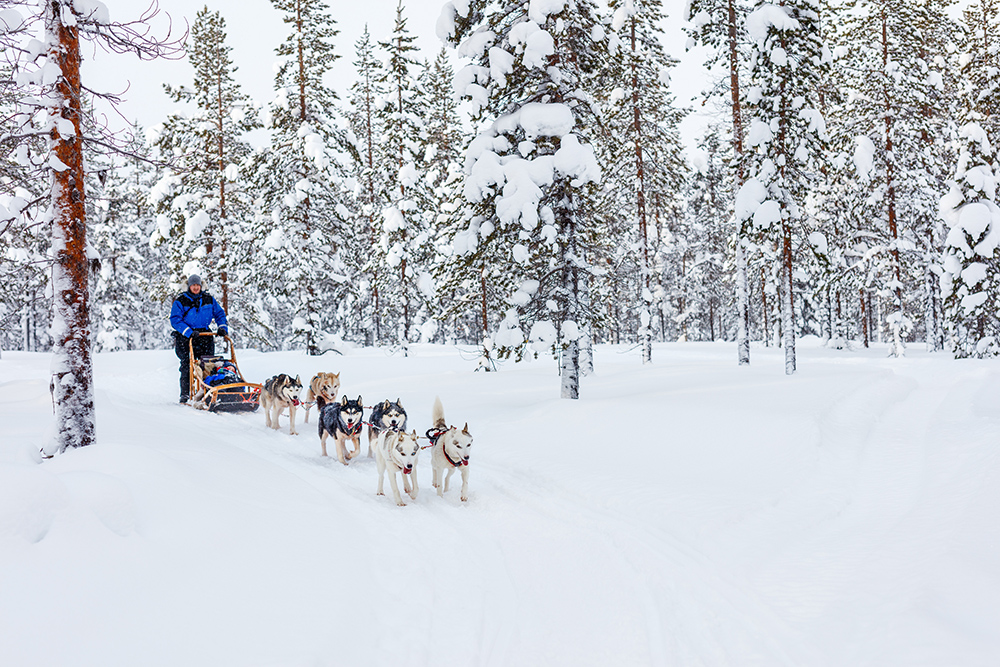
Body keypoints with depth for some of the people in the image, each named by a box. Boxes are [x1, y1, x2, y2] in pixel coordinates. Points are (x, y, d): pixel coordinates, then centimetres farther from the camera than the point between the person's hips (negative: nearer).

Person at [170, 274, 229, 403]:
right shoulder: (180, 301, 0)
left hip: (204, 334, 3)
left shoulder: (208, 299, 10)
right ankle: (184, 394, -1)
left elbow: (219, 313, 19)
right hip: (185, 337, -3)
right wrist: (189, 332, -19)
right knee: (186, 365, -8)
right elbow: (175, 320, -8)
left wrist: (222, 327, 1)